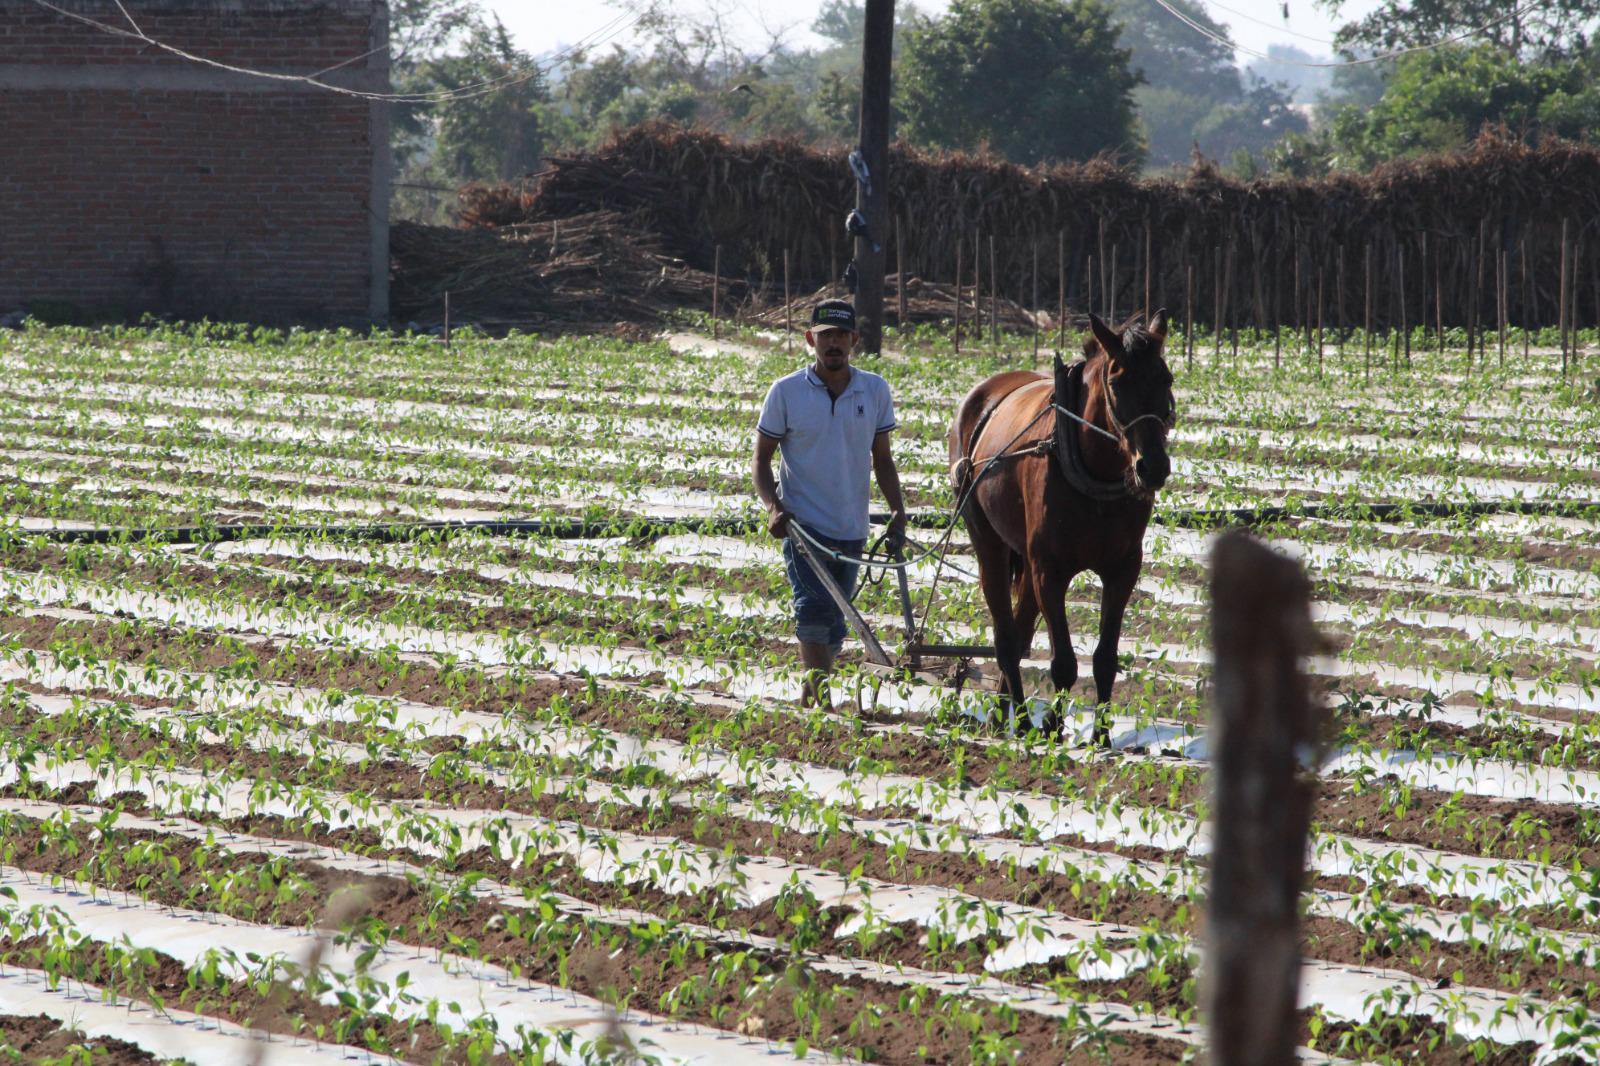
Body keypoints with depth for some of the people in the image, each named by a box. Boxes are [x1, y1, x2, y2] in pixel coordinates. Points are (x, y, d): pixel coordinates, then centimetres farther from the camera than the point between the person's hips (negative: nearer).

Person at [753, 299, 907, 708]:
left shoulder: (875, 391, 4)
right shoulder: (786, 392, -4)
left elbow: (881, 458, 13)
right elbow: (761, 458, 1)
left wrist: (897, 508, -2)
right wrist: (773, 506, -15)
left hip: (852, 530, 4)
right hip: (803, 523, -4)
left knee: (833, 621, 11)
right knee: (814, 609, -19)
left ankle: (810, 698, 25)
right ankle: (821, 698, -21)